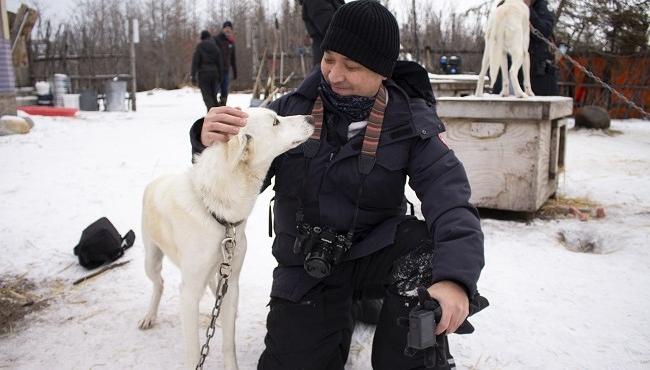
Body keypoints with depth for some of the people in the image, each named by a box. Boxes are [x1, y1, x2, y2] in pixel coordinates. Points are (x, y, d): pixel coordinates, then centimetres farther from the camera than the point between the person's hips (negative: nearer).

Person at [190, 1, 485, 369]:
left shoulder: (410, 122, -11)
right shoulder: (292, 107, -8)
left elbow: (449, 196, -23)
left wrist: (455, 275, -42)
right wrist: (213, 144, -29)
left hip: (376, 251, -1)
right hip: (306, 268, 2)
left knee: (429, 252, -31)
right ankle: (339, 313, 26)